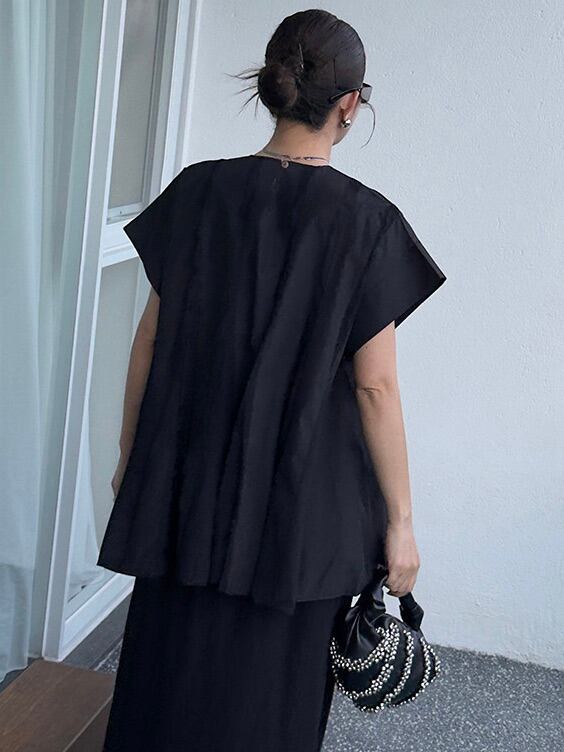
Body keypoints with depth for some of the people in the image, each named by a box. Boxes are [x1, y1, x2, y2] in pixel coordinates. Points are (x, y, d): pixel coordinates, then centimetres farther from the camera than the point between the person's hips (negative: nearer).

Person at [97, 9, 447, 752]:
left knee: (170, 672, 18)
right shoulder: (366, 220, -12)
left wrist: (131, 457, 13)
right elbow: (375, 385, -13)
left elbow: (151, 338, 1)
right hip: (304, 498, -2)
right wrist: (400, 519, -4)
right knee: (268, 690, 15)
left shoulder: (198, 191, -4)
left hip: (187, 485, 3)